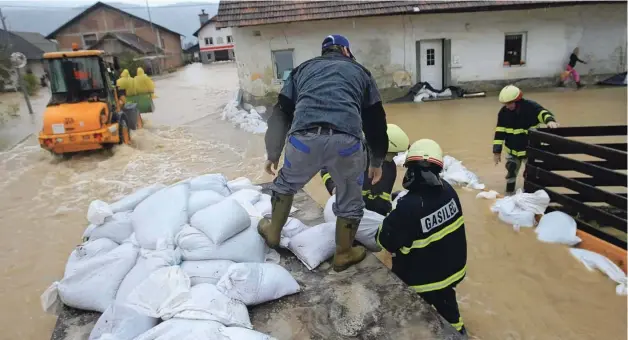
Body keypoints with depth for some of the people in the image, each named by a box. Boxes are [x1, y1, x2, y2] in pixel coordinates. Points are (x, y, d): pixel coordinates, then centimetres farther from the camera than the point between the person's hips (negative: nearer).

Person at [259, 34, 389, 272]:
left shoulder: (303, 69, 30)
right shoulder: (360, 71, 29)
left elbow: (281, 113, 25)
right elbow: (375, 120, 26)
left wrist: (273, 154, 32)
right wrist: (377, 161, 35)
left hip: (304, 138, 1)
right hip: (346, 141, 0)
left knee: (285, 183, 31)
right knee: (350, 200, 24)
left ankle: (272, 232, 46)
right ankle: (343, 254, 38)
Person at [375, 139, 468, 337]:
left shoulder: (409, 207, -34)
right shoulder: (447, 190, -14)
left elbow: (387, 241, -24)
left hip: (422, 279, -6)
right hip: (452, 268, 7)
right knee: (445, 301, 33)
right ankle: (455, 328, 57)